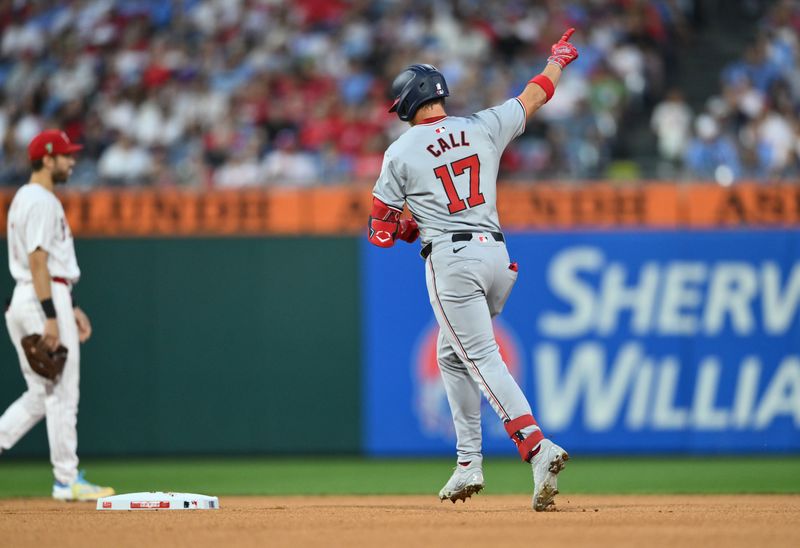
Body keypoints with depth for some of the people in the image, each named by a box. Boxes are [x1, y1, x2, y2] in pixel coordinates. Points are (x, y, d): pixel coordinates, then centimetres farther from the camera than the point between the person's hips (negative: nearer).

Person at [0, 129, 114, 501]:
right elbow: (38, 261, -20)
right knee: (62, 394, -4)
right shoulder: (41, 201, -12)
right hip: (45, 300, -10)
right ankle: (67, 481, -1)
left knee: (41, 396, 13)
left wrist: (70, 308, 24)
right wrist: (51, 317, -23)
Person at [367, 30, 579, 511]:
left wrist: (411, 227, 23)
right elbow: (534, 98, 25)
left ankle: (538, 448, -29)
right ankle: (469, 462, 18)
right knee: (453, 354, 21)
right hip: (496, 254, 6)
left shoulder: (401, 152, -1)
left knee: (484, 360, -10)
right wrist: (558, 59, 43)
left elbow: (382, 232, 1)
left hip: (450, 261, -6)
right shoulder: (483, 128, 8)